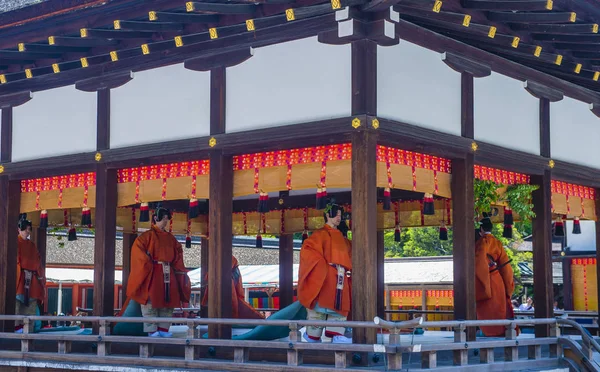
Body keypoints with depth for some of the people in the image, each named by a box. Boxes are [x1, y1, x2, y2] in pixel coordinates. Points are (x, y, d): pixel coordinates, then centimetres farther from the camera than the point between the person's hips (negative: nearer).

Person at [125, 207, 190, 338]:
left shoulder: (171, 238, 16)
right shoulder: (148, 236, -1)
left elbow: (178, 253, 19)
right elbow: (137, 248, -11)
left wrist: (179, 268, 7)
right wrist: (147, 264, -16)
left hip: (168, 274, 6)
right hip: (152, 273, -6)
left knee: (168, 301, 3)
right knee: (151, 301, -8)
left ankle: (163, 329, 7)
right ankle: (152, 330, -7)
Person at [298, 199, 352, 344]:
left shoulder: (341, 237, 20)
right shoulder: (321, 234, -2)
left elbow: (347, 255, 27)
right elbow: (307, 250, -13)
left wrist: (348, 269, 8)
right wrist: (322, 264, -16)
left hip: (340, 277, 7)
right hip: (324, 276, -7)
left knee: (340, 305, -1)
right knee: (321, 305, -7)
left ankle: (337, 335, -6)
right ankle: (312, 335, 0)